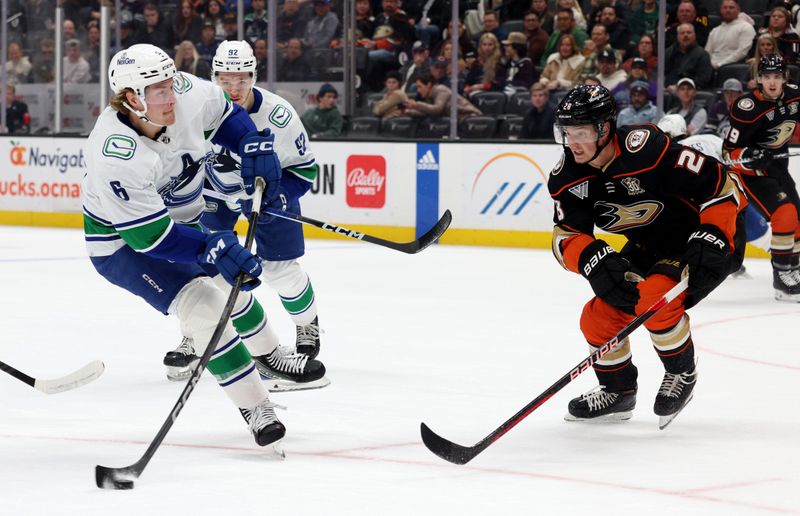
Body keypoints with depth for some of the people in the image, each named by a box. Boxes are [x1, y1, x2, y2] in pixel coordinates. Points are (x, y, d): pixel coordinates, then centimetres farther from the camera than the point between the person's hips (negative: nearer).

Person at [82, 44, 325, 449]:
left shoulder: (187, 93, -22)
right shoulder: (115, 156, -39)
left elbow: (224, 114, 4)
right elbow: (150, 235, -34)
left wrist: (255, 149, -10)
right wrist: (214, 250, -37)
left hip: (181, 215, 8)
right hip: (123, 242, -8)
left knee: (233, 282, 23)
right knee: (201, 304, -22)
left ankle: (270, 358, 50)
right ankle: (254, 407, -13)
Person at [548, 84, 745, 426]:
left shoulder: (646, 150, -32)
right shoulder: (568, 177, -11)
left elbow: (720, 184, -29)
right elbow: (566, 236, -11)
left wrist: (711, 241, -35)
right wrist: (595, 262, -31)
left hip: (715, 238, -8)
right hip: (650, 247, 8)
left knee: (653, 298, -30)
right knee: (598, 317, -2)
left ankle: (682, 373, -3)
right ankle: (618, 392, 24)